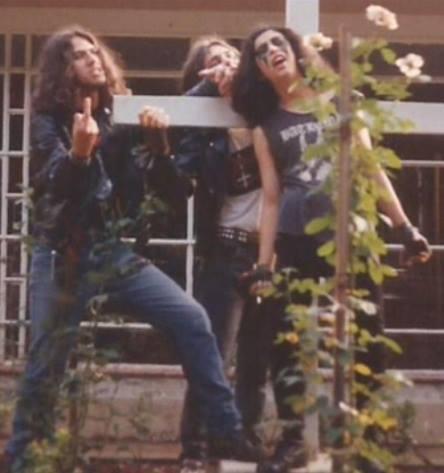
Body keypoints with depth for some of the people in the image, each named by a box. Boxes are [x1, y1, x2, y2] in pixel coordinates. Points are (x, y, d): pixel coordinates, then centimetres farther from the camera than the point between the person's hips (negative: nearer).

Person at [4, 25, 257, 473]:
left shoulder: (120, 120, 9)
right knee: (45, 365, -3)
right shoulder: (48, 121, 0)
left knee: (191, 319, -10)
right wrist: (78, 153, -37)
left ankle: (227, 436, -3)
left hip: (114, 253, 3)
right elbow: (56, 184, -16)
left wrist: (157, 141, -9)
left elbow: (175, 187, 8)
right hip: (62, 258, -3)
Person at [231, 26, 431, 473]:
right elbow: (271, 199, 10)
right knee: (284, 341, -1)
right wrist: (263, 264, 3)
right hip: (296, 243, 1)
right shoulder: (266, 126, 11)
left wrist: (405, 227, 5)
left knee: (366, 342, -1)